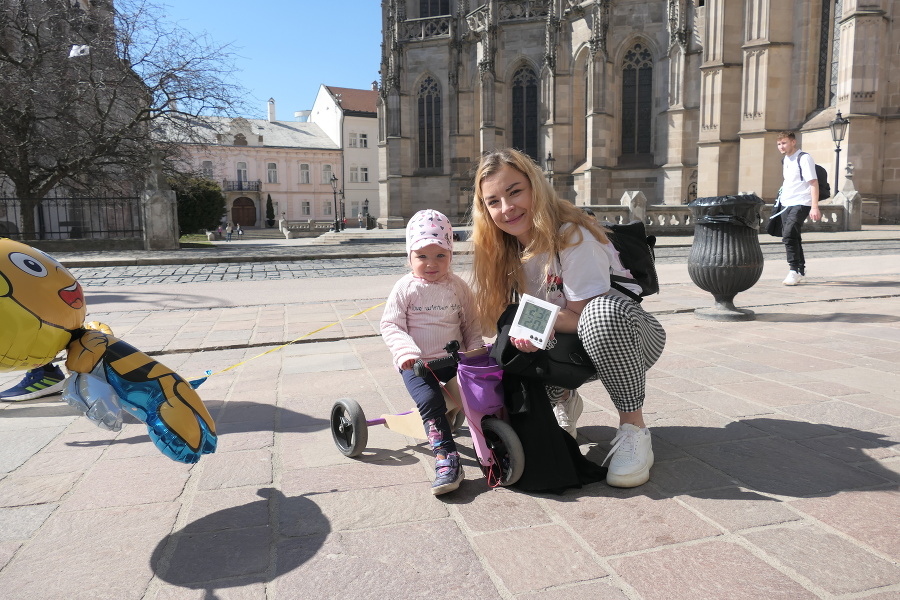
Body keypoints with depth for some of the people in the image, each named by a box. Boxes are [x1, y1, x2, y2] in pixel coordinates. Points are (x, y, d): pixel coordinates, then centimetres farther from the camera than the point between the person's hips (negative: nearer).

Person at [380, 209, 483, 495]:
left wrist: (476, 351, -1)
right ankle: (447, 459, -22)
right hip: (417, 363, -3)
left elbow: (471, 324, 13)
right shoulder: (406, 288, -3)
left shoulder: (458, 286, 7)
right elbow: (390, 324, -5)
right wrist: (406, 352, -21)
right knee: (430, 401, -26)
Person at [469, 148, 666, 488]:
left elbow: (586, 317, -23)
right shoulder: (507, 250, -3)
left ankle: (633, 427, -21)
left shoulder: (572, 237, -23)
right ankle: (563, 402, 10)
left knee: (603, 311, -39)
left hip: (632, 337, -5)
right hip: (570, 347, 5)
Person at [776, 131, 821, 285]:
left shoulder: (804, 158, -9)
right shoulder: (785, 160, 15)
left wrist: (814, 207, -20)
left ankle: (795, 271, -14)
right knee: (792, 238, 11)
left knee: (788, 235, -20)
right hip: (786, 204, 8)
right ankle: (801, 270, 23)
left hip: (801, 204, -8)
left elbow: (813, 183, -13)